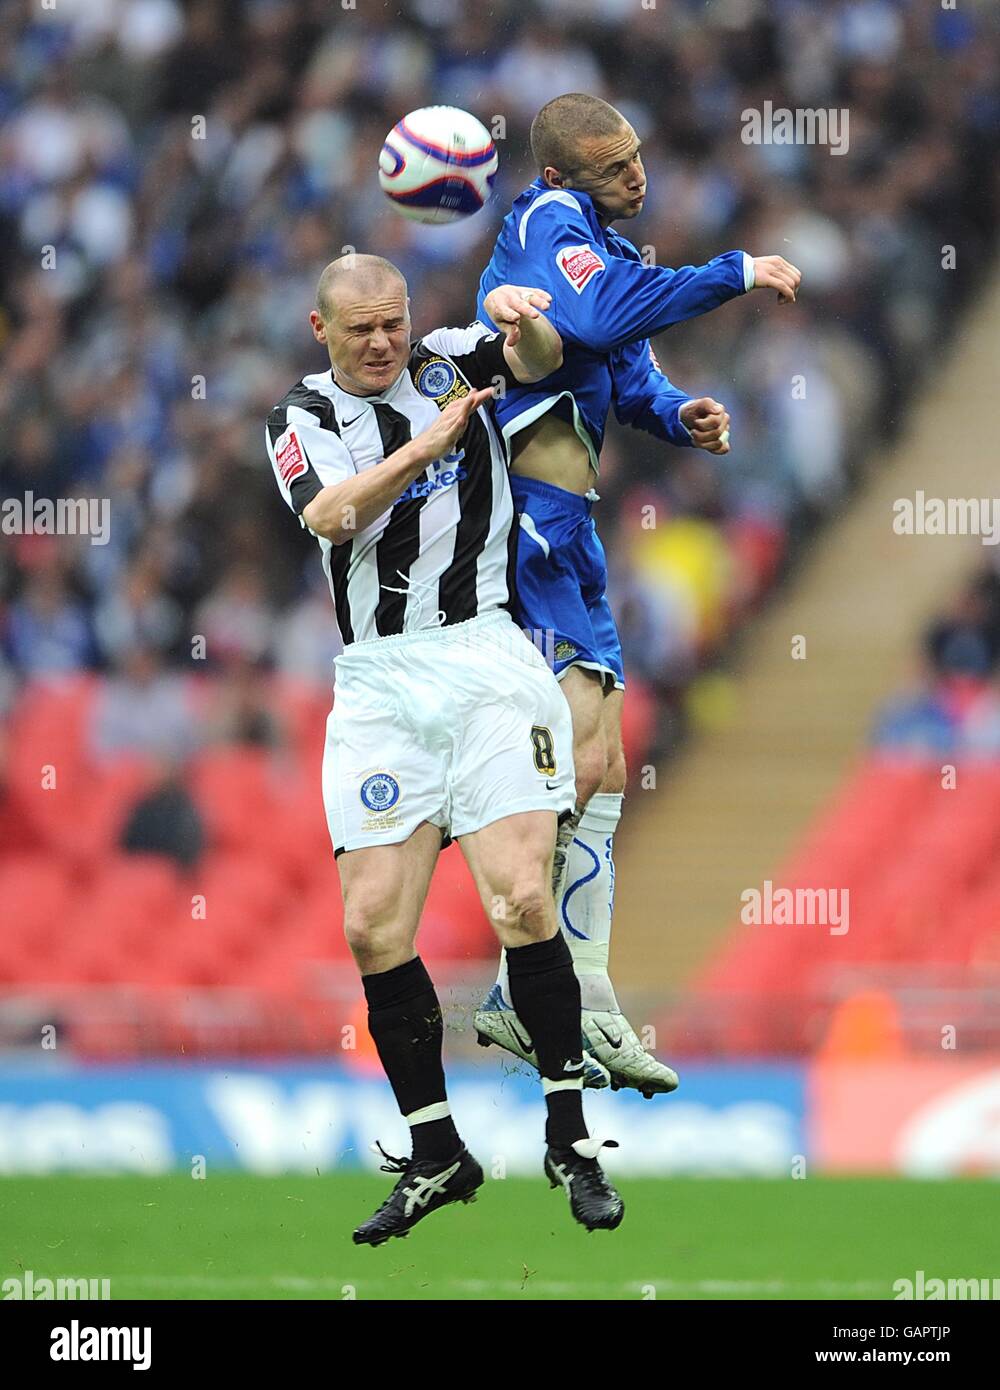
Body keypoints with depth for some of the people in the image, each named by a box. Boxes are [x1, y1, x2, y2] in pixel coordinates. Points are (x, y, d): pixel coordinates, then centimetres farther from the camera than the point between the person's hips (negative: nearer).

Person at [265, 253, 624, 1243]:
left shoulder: (450, 362, 11)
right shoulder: (302, 419, 10)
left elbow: (539, 360, -8)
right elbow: (330, 516, -10)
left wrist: (526, 323, -30)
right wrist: (429, 442, -21)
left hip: (485, 659, -2)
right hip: (376, 683, 2)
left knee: (520, 901, -15)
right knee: (373, 926, -5)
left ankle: (569, 1139, -3)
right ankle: (436, 1156, 9)